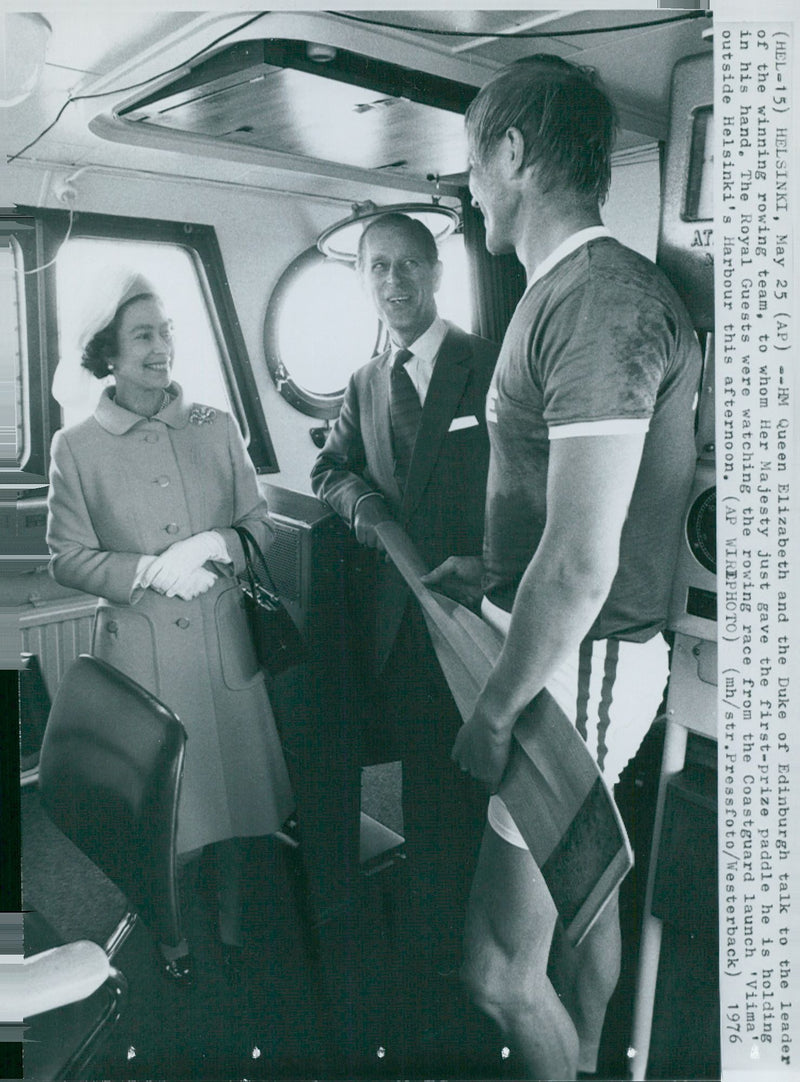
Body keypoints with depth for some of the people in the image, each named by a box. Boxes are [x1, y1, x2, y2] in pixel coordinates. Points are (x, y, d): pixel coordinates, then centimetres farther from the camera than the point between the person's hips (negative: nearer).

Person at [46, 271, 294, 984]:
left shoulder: (217, 427, 2)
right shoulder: (77, 446, -3)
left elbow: (259, 523, 5)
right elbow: (68, 558, -3)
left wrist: (218, 545, -16)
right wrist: (153, 571, -18)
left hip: (222, 643, 2)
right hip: (138, 652, -2)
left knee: (230, 784, 13)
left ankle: (232, 924, 39)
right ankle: (170, 937, 36)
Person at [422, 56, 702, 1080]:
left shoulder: (603, 300, -21)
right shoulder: (569, 291, 12)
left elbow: (582, 563, -27)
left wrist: (495, 710, -18)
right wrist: (497, 572, 16)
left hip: (579, 666, -10)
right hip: (573, 646, 10)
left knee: (498, 968, 0)